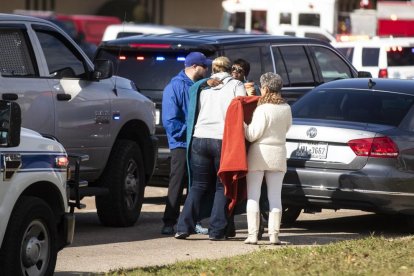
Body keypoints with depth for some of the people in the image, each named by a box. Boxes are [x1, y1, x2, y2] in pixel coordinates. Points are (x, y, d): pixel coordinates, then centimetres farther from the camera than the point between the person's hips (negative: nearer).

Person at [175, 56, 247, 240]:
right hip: (224, 141, -3)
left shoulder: (201, 87, 14)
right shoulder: (236, 86, 3)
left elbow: (193, 115, 17)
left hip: (200, 139, 3)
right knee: (222, 187, 7)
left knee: (198, 186, 10)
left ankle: (184, 227, 1)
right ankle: (216, 231, 1)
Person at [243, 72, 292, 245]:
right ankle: (274, 234, 4)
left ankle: (252, 234, -3)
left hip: (259, 154, -5)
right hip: (278, 154, 5)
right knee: (275, 196, 8)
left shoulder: (263, 109, -16)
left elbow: (252, 135, -16)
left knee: (253, 196, 1)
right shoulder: (286, 109, 1)